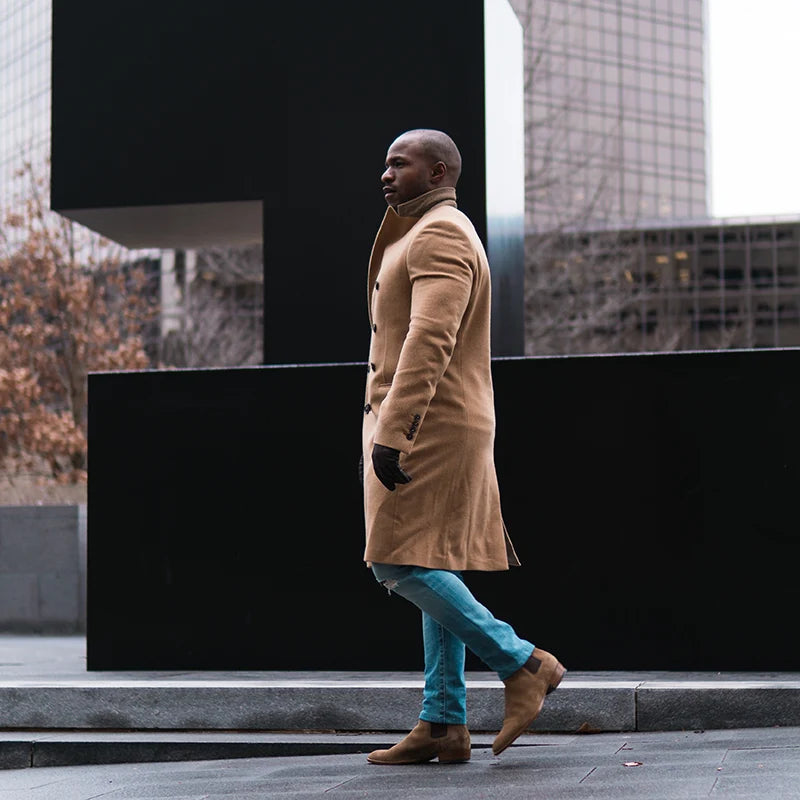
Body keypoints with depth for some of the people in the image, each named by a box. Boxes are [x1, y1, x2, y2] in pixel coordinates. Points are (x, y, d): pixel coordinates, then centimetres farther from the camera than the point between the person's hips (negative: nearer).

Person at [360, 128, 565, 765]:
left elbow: (430, 340, -23)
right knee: (431, 571, 6)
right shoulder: (424, 237, 23)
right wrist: (379, 432, 23)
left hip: (431, 426, -10)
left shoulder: (441, 235, -11)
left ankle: (522, 664, -7)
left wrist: (392, 433, -28)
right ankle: (444, 724, 6)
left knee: (400, 562, -12)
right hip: (431, 428, 10)